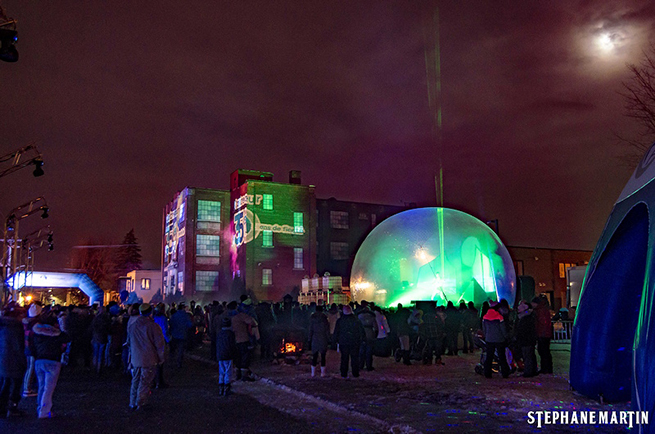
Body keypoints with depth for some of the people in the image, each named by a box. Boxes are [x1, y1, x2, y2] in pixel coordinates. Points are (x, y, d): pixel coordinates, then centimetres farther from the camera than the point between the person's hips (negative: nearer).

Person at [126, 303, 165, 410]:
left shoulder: (131, 326, 3)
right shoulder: (153, 326, -14)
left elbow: (128, 343, 16)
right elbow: (160, 344, -12)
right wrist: (160, 357, 0)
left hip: (135, 359, 5)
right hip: (149, 360, -5)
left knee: (135, 381, 17)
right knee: (145, 382, 4)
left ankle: (133, 404, 23)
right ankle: (140, 404, 6)